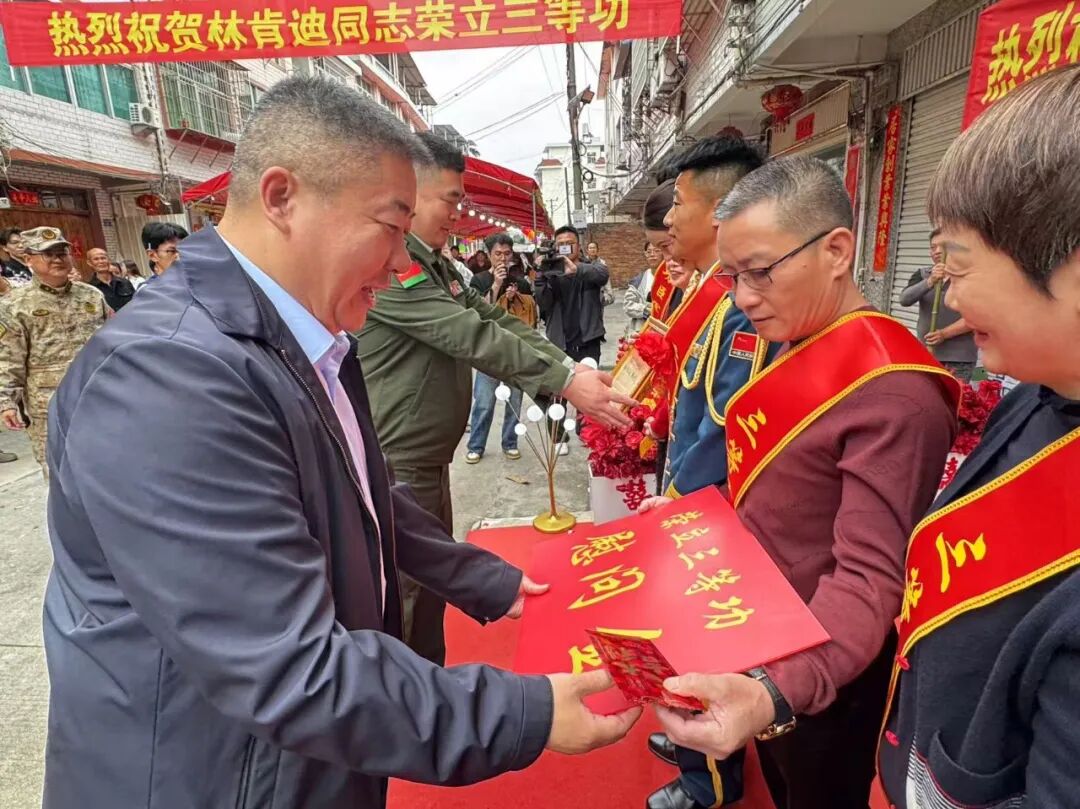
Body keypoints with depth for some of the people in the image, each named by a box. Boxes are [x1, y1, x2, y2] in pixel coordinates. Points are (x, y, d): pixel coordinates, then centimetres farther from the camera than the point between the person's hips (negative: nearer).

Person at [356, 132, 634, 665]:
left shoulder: (434, 265, 14)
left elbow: (496, 320, 7)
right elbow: (470, 335, -26)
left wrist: (574, 368, -3)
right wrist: (564, 382, -24)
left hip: (429, 462, 10)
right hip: (394, 470, -10)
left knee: (434, 585, 22)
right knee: (398, 602, 4)